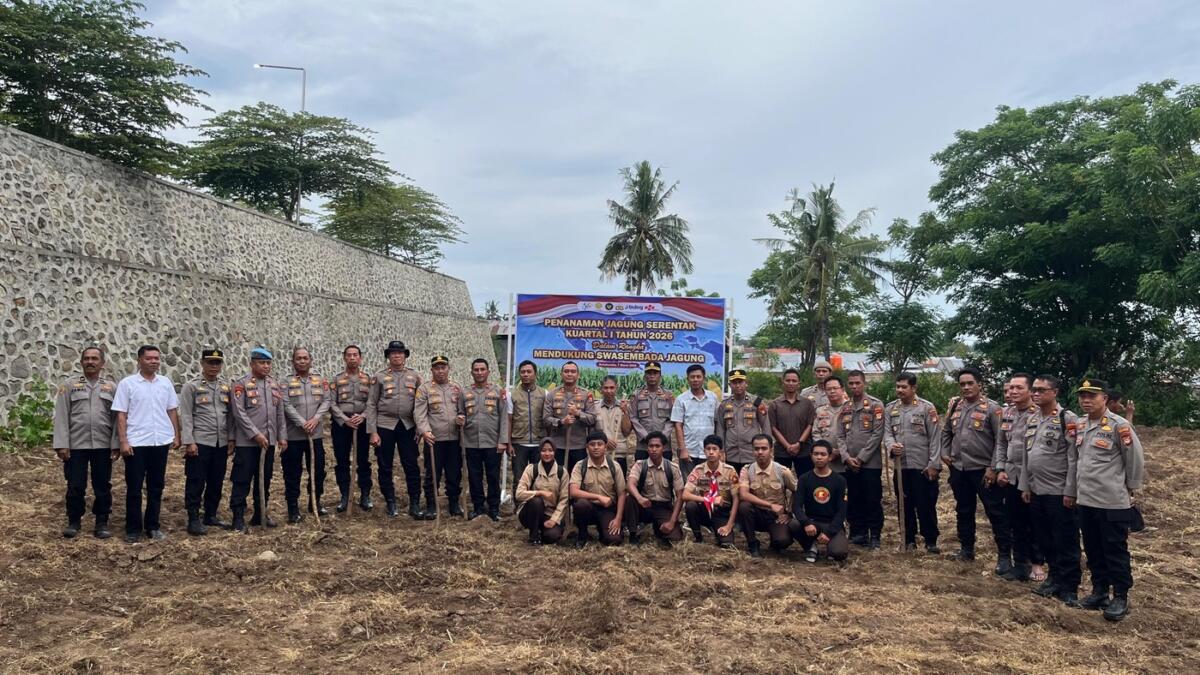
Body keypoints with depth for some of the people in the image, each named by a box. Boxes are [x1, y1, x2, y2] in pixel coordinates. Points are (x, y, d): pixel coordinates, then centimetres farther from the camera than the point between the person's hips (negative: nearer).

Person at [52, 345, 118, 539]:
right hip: (76, 445, -1)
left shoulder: (111, 386, 7)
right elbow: (61, 416, -1)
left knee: (103, 487, 6)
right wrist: (61, 444, -8)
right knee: (75, 486, 5)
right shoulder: (69, 385, 4)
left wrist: (115, 445, -4)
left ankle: (102, 523, 16)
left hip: (103, 446, 1)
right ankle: (74, 521, 20)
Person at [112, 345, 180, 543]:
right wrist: (123, 441, -10)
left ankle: (153, 527, 19)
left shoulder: (166, 382, 7)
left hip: (161, 442, 3)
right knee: (134, 488, 4)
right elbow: (121, 415, -4)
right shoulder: (127, 383, -3)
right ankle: (133, 529, 13)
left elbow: (172, 411, 11)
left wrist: (176, 436, 6)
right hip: (136, 443, -3)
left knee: (156, 488, 10)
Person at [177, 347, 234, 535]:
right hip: (199, 442, -5)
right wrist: (189, 442, -14)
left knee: (216, 483, 11)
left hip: (221, 443, 5)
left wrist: (231, 439, 6)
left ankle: (211, 516, 23)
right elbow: (186, 416, -8)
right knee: (196, 483, 0)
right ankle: (194, 520, 7)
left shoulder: (226, 387, 11)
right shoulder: (191, 386, -4)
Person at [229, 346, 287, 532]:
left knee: (265, 479, 12)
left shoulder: (275, 385, 10)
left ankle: (260, 514, 23)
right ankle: (238, 518, 7)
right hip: (246, 442, -6)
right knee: (242, 481, -1)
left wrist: (282, 436, 7)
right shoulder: (241, 384, -8)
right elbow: (239, 413, -14)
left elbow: (280, 413, 13)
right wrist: (256, 434, -18)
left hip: (269, 441, 6)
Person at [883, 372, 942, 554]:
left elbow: (934, 438, -6)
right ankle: (909, 539, 22)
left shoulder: (927, 408, -4)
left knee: (926, 505, 1)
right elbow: (887, 433, 5)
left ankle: (931, 541, 13)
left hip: (923, 466, -4)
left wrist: (934, 464, -10)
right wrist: (891, 446, -18)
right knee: (905, 505, 11)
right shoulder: (890, 409, 8)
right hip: (900, 465, 4)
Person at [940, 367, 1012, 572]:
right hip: (958, 469, 6)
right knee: (963, 511, 16)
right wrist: (945, 453, 7)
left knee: (996, 512, -1)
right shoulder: (954, 406, 7)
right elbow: (946, 432, 20)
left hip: (983, 470, -6)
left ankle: (1004, 555, 8)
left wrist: (993, 467, -15)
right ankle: (966, 549, 30)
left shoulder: (991, 408, -10)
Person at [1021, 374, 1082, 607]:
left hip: (1059, 491, -7)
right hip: (1036, 490, 7)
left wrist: (1071, 491, -16)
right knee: (1044, 540, 16)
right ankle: (1055, 578, 29)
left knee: (1065, 542, 2)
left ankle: (1069, 587, 12)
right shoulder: (1031, 419, 11)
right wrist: (1025, 485, 14)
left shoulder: (1068, 419, -12)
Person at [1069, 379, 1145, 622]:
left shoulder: (1119, 425, -13)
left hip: (1113, 502, -7)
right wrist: (1070, 491, 18)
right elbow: (1073, 461, 15)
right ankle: (1099, 590, 28)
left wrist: (1132, 489, 2)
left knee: (1115, 551, 2)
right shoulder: (1079, 427, 8)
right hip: (1085, 502, 7)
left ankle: (1120, 598, 13)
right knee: (1093, 550, 15)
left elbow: (1136, 459, -7)